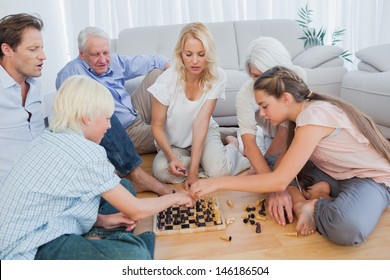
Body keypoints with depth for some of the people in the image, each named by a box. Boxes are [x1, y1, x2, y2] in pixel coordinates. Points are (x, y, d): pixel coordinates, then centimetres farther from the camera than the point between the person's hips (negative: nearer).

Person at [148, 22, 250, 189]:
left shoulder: (217, 77, -19)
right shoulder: (167, 81, -23)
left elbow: (201, 122, -24)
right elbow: (157, 126, -14)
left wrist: (193, 170, -30)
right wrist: (171, 156, -31)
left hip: (205, 133, 0)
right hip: (173, 142, 1)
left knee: (219, 170, -28)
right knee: (162, 172, -28)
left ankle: (232, 147, 5)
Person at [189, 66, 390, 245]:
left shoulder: (314, 115, -28)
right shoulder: (303, 110, 0)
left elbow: (279, 181, -29)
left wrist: (218, 183, -27)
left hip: (373, 179, -8)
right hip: (336, 174, 8)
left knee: (348, 228, -41)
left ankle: (307, 206, -16)